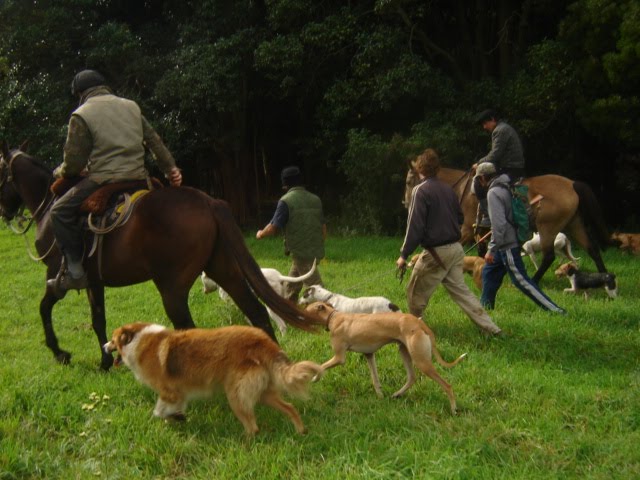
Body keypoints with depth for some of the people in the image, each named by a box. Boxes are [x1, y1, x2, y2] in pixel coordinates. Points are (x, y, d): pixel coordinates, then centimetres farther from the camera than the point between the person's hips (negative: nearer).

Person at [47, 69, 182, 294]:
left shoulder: (81, 115, -2)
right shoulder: (132, 107, 15)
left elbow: (74, 162, -2)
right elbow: (154, 141, 16)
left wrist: (60, 173, 17)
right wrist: (170, 168, 19)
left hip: (104, 180, -6)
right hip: (138, 179, 7)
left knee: (60, 211, 2)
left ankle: (75, 271, -7)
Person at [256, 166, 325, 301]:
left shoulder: (286, 201, -11)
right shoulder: (315, 199, 9)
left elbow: (273, 228, -13)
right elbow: (323, 227, 14)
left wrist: (260, 234, 7)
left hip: (300, 251, -7)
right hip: (315, 249, 7)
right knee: (292, 285, 21)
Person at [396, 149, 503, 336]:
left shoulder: (421, 191, -13)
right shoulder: (448, 189, 8)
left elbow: (415, 226, -17)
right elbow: (460, 218, 17)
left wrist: (404, 254, -12)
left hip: (436, 252, -7)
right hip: (455, 248, 7)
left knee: (416, 292, 9)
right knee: (460, 290, 13)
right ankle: (491, 328, 7)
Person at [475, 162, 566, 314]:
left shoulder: (494, 193, -17)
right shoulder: (507, 188, 11)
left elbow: (498, 224, -25)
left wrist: (491, 249, -22)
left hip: (508, 246, -10)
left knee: (521, 280, -7)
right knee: (489, 272, 19)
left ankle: (555, 310, -7)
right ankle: (485, 306, 29)